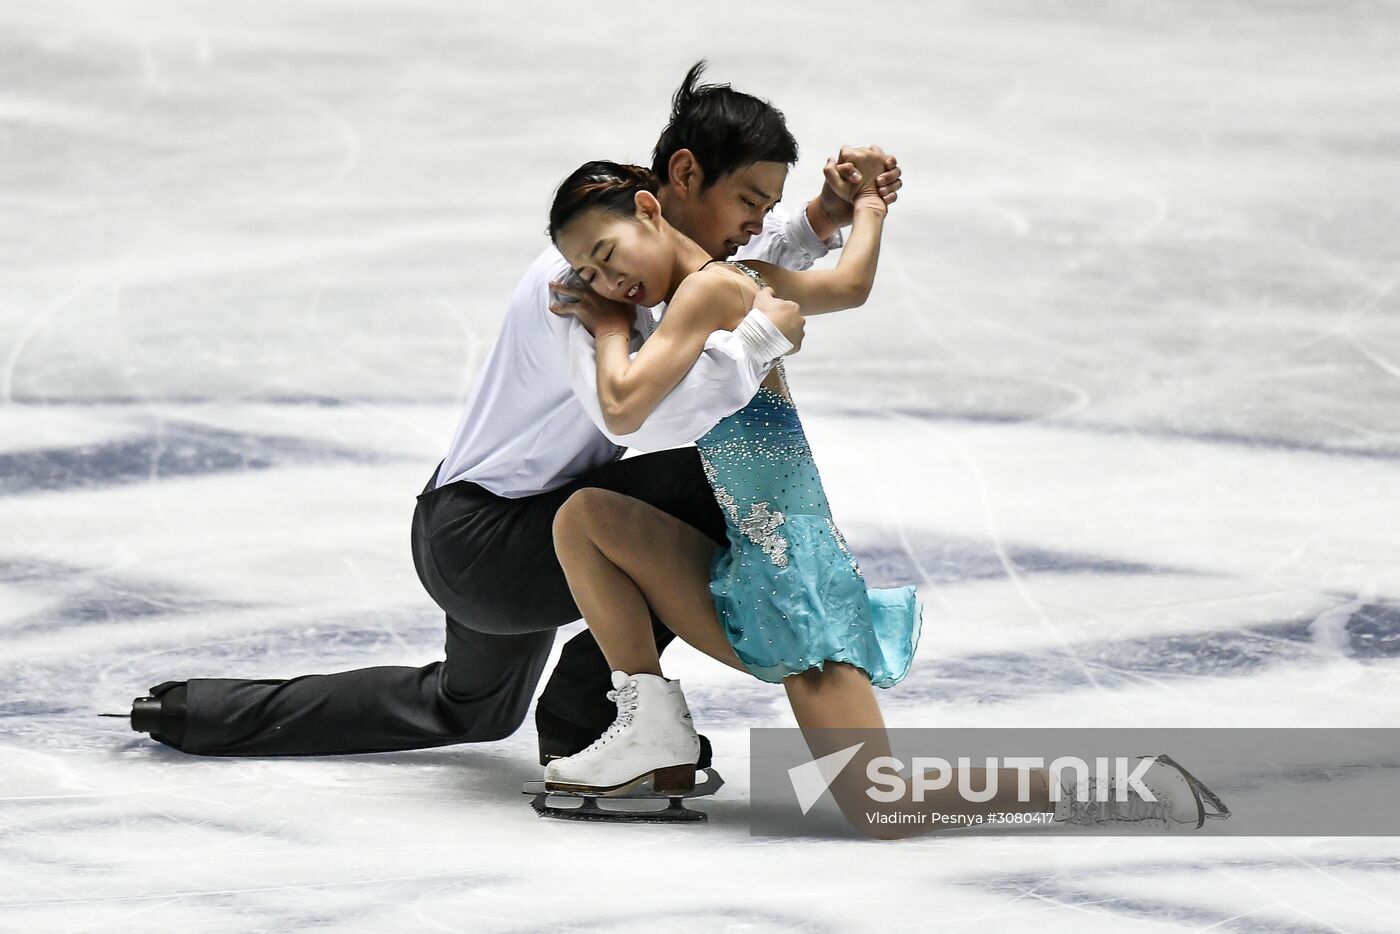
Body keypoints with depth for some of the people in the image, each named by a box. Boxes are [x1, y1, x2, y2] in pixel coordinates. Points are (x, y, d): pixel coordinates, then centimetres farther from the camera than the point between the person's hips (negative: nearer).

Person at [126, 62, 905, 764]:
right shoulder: (587, 269, -27)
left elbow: (760, 256, 20)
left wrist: (824, 219, 0)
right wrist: (760, 337, -32)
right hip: (483, 544, -10)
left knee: (472, 709, 33)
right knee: (707, 490, -24)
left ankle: (195, 712, 39)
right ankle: (582, 726, -11)